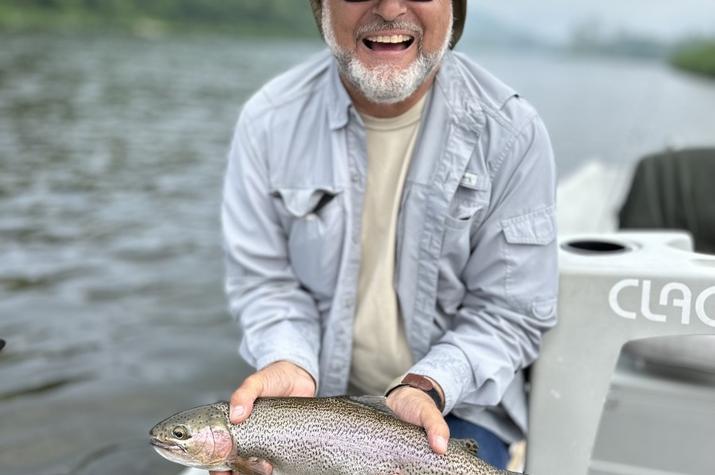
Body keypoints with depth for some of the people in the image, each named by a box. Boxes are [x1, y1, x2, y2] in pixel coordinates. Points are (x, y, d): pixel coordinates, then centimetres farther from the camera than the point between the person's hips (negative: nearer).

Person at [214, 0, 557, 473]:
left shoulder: (512, 131, -13)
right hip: (318, 393, 1)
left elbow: (510, 311, -9)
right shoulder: (269, 120, -8)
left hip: (454, 400, -1)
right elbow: (264, 281, -3)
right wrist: (290, 363, -22)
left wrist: (426, 386, -24)